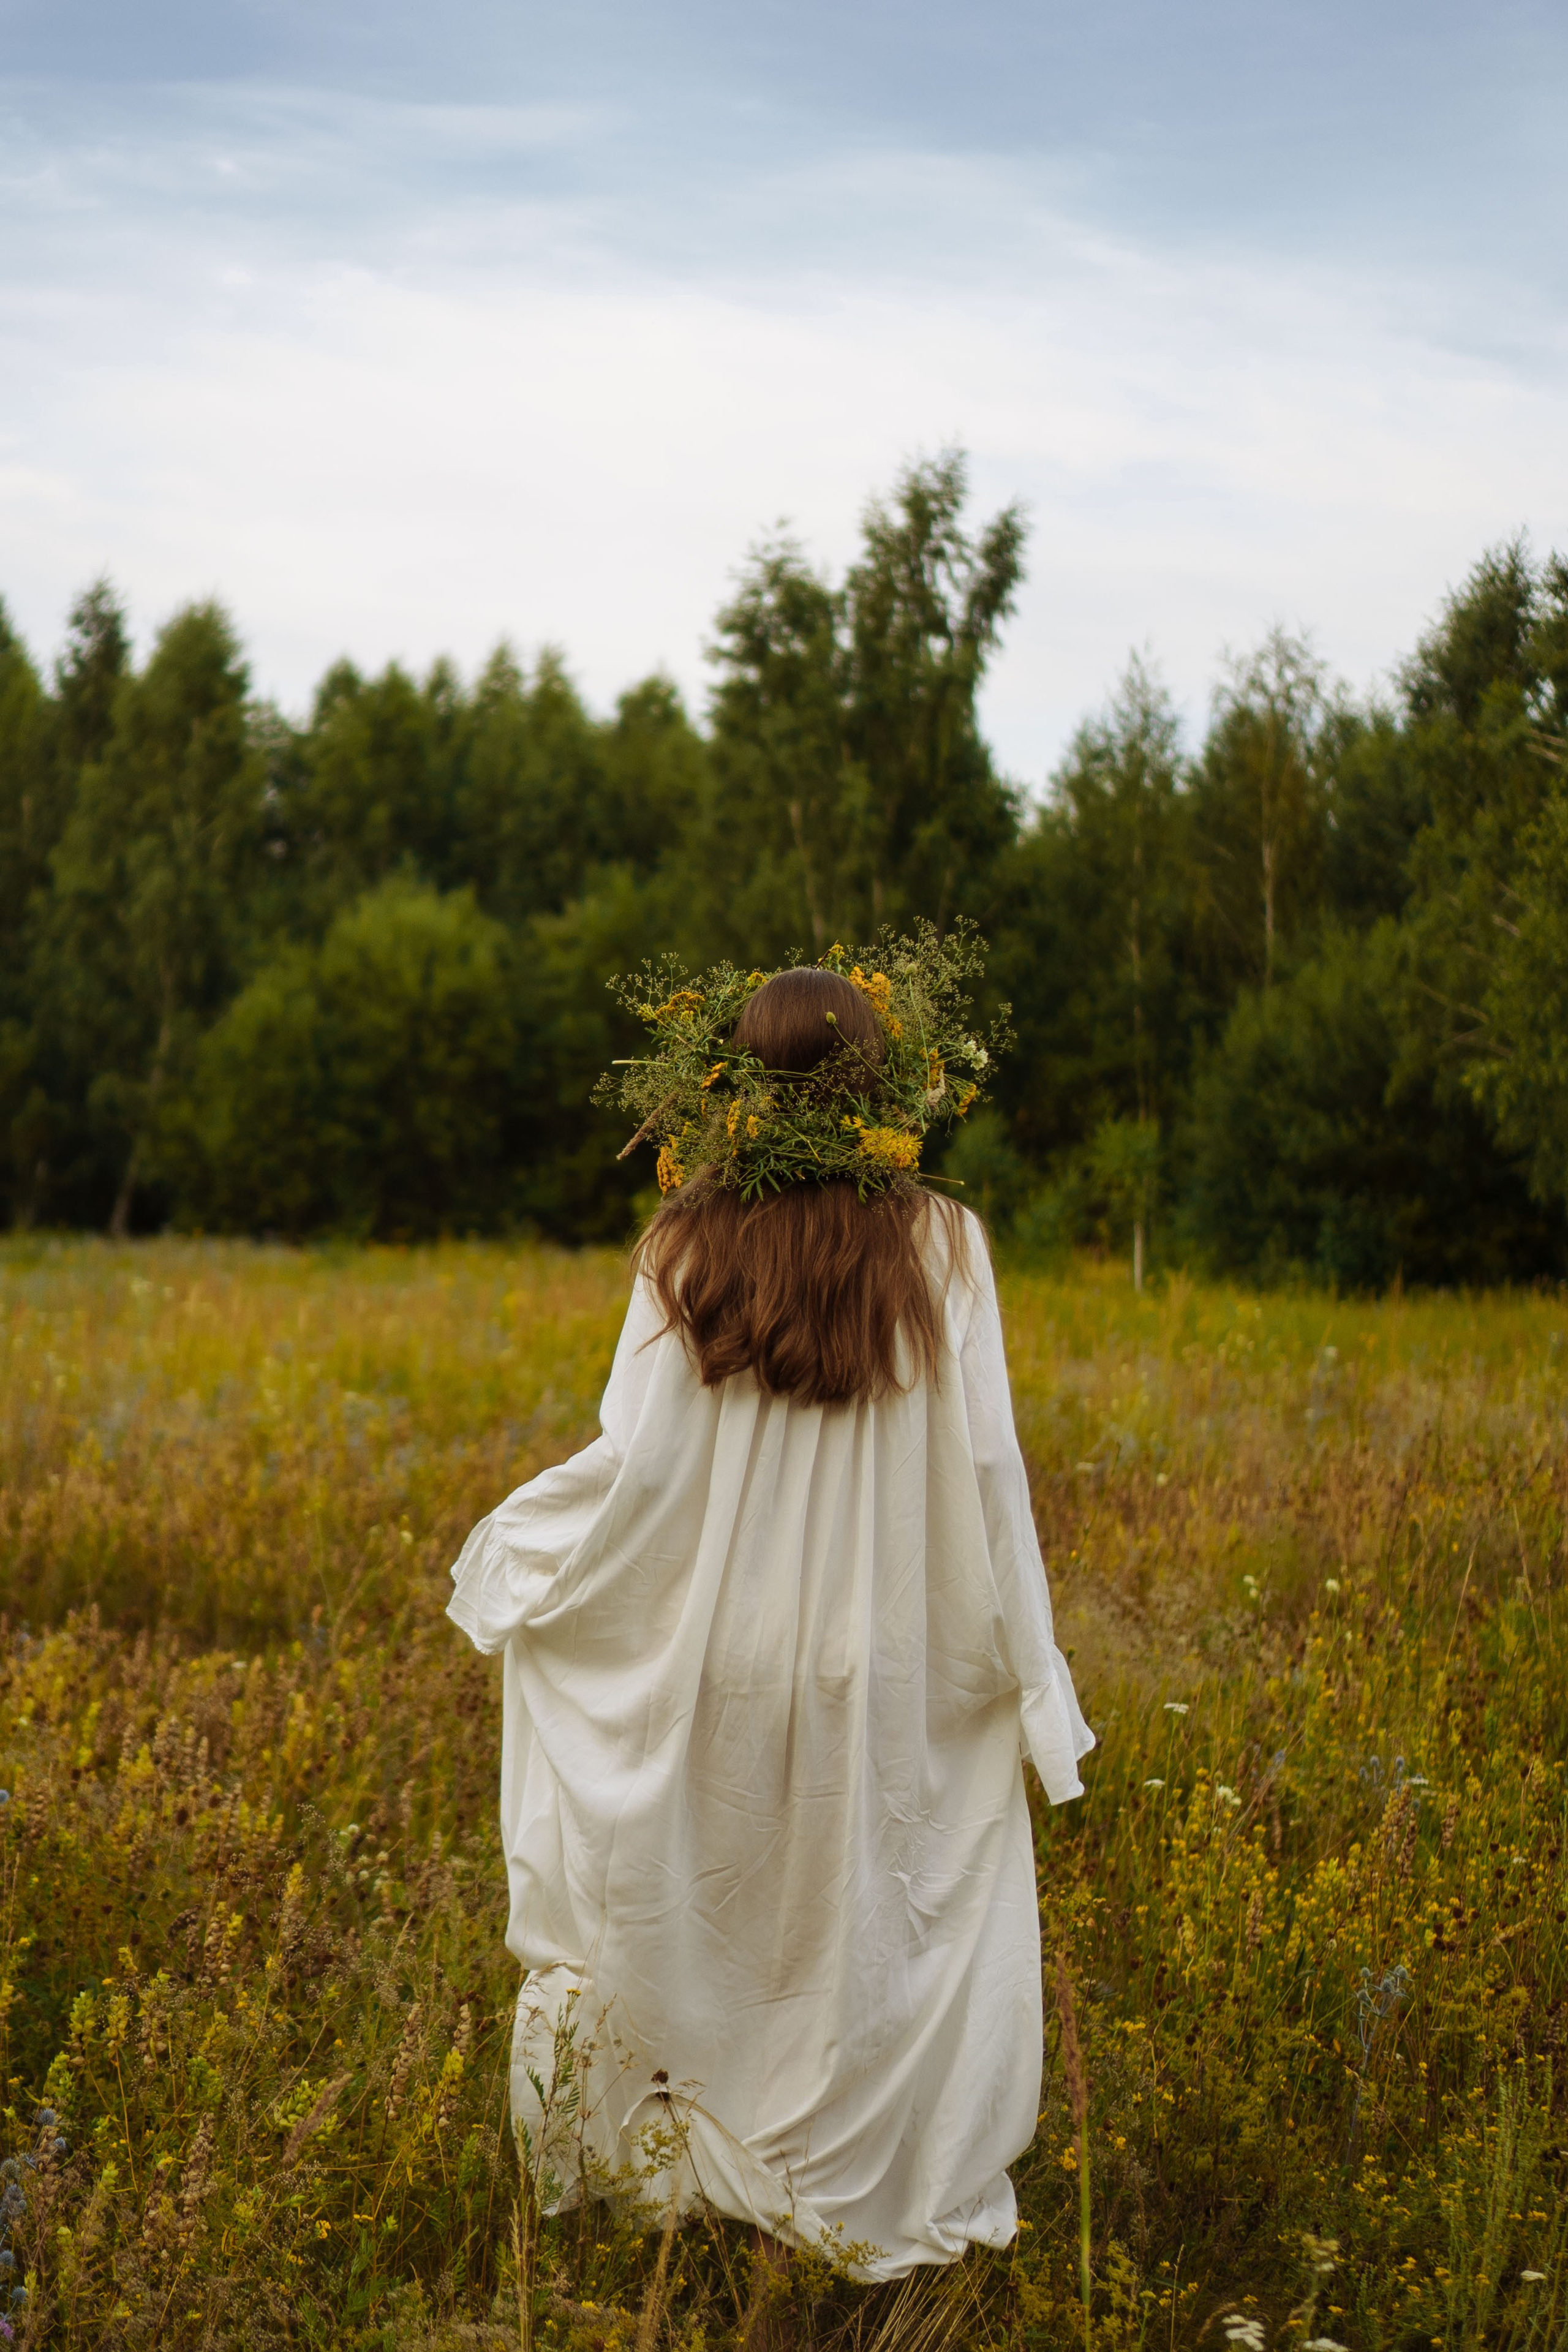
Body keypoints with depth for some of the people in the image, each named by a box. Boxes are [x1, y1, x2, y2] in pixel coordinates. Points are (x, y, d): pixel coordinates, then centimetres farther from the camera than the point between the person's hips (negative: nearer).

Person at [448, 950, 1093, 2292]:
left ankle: (682, 2156, 28)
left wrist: (508, 1549, 8)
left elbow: (640, 1464, -11)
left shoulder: (690, 1251, -9)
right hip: (889, 1666, 0)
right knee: (874, 1915, 14)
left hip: (718, 1651, 1)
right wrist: (1029, 1671, 1)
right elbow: (984, 1468, -10)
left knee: (713, 1911, 18)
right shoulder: (942, 1247, -9)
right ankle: (872, 2191, 22)